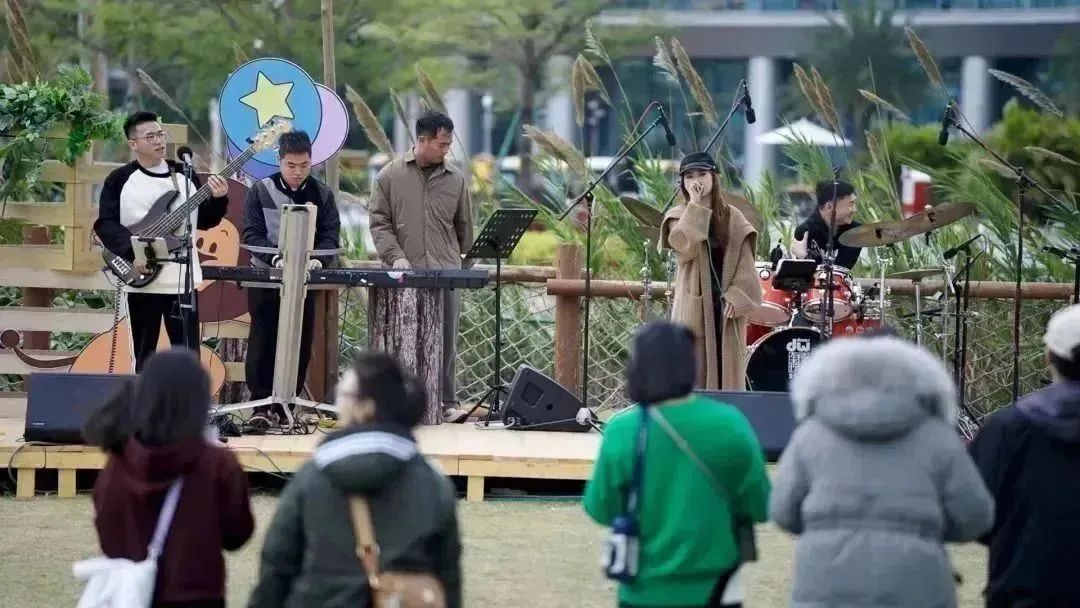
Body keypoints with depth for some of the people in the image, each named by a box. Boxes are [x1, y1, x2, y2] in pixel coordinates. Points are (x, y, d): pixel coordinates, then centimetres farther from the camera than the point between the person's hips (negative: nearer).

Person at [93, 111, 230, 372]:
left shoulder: (185, 176, 10)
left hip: (181, 280, 2)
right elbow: (104, 224, -6)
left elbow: (203, 221, 12)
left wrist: (218, 200, -7)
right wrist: (133, 252, -20)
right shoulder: (119, 180, 1)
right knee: (144, 356, 4)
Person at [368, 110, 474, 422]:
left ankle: (447, 402, 5)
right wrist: (395, 256, -8)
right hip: (406, 274, -2)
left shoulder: (456, 179, 10)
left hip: (446, 272, 2)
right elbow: (379, 221, 3)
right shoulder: (391, 175, 4)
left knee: (446, 339, 1)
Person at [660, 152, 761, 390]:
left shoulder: (732, 217, 9)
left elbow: (744, 262, 4)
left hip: (727, 307, 2)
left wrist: (736, 296, -10)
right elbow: (684, 246, -17)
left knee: (727, 370, 1)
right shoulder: (679, 216, 4)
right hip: (694, 307, -2)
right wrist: (695, 205, -13)